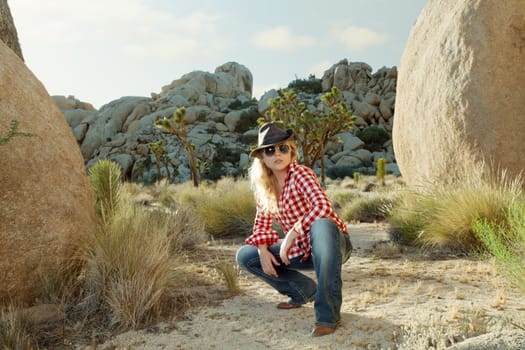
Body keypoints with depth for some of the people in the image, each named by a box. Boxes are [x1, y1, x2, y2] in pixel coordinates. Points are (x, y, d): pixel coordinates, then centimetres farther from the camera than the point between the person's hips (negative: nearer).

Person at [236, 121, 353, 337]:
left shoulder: (300, 174, -18)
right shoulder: (265, 186, 1)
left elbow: (323, 207, -33)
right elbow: (262, 224, 7)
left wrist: (291, 234, -31)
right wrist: (263, 251, -11)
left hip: (330, 243, -7)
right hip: (300, 250, 7)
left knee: (321, 225, -40)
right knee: (244, 256, -2)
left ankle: (328, 313, -33)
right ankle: (305, 291, 13)